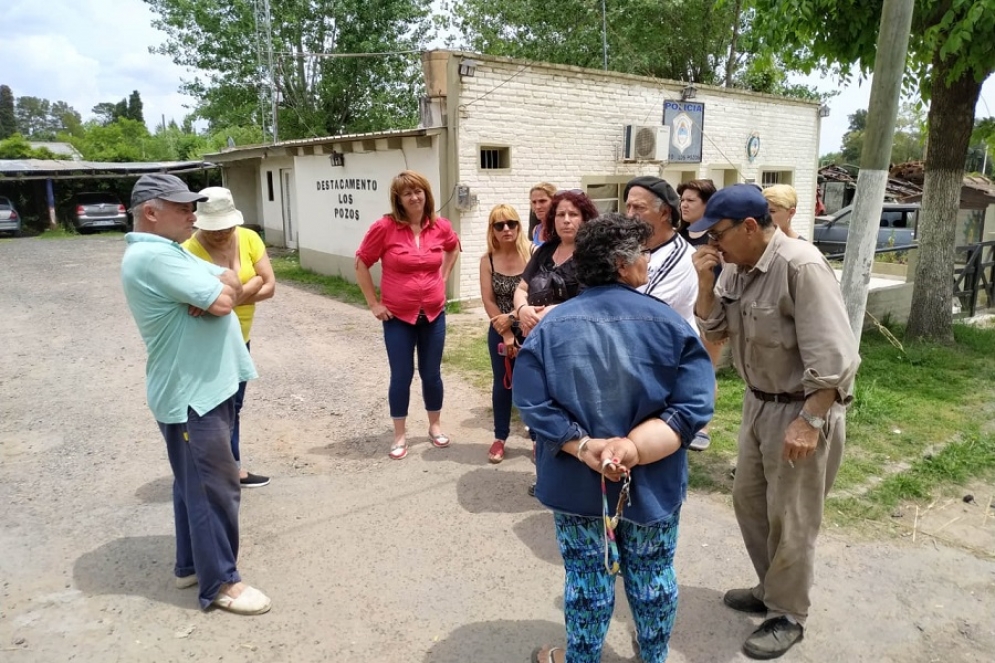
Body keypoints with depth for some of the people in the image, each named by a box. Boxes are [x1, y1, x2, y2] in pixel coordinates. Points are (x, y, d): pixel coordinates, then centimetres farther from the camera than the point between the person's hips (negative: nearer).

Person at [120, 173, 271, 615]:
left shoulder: (167, 251, 15)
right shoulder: (153, 255, -21)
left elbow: (231, 282, 9)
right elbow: (222, 302, -26)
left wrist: (217, 287, -14)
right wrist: (220, 289, -3)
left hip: (205, 386, 11)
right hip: (192, 393, -11)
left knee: (194, 483, 19)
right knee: (213, 488, -2)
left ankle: (191, 564, 32)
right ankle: (219, 583, 11)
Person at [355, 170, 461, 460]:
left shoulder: (440, 226, -2)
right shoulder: (385, 227, -13)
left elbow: (453, 248, 21)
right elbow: (361, 264, -4)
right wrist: (373, 303, -5)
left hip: (433, 314, 3)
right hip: (398, 317, -3)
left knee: (431, 373, 12)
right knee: (401, 376, 3)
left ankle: (435, 426, 33)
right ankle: (400, 435, 21)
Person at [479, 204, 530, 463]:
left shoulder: (532, 254, -9)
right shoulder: (487, 260, -2)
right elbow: (488, 301, -4)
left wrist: (511, 316, -17)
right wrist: (506, 335, -9)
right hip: (500, 333, 2)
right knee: (502, 384, 12)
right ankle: (500, 438, 27)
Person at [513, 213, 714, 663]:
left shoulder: (552, 325, -10)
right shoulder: (668, 322, -11)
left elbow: (532, 404, -16)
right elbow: (693, 405, -17)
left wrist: (584, 446, -17)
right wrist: (636, 446, -21)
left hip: (577, 482, 0)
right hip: (651, 483, 1)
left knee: (587, 577, 17)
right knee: (653, 575, 22)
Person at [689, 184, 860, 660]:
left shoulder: (801, 266, -24)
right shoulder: (737, 267, 0)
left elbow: (832, 355, -25)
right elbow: (715, 330, 5)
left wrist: (809, 421, -25)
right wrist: (705, 282, -10)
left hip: (801, 408, -8)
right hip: (758, 403, 8)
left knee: (790, 519, 5)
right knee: (748, 501, 18)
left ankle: (788, 616, 25)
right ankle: (772, 589, 39)